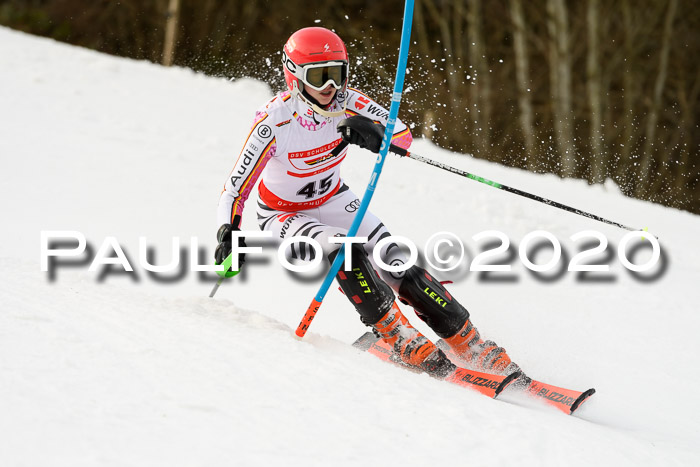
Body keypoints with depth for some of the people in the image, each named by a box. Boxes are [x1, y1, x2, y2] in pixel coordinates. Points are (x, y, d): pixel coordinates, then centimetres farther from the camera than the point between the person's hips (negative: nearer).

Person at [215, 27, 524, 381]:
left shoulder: (347, 102, -19)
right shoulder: (274, 122, -30)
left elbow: (403, 135, -20)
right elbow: (236, 188, -26)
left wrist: (377, 133, -43)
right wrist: (228, 233, -44)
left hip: (332, 200, 4)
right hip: (284, 214, -4)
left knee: (400, 268, -10)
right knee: (346, 251, -33)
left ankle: (475, 348, -3)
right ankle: (401, 340, -22)